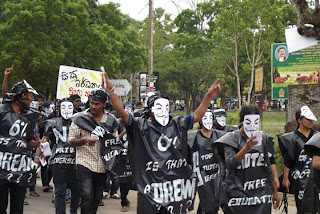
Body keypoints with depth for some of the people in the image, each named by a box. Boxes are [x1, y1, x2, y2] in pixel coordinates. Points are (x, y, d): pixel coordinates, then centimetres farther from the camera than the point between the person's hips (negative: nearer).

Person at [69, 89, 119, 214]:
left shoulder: (111, 120, 8)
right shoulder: (80, 119, -3)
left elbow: (115, 142, 19)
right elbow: (71, 141, -3)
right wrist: (85, 140, -21)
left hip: (103, 165, 4)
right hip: (85, 163, -4)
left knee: (97, 199, 13)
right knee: (87, 197, -14)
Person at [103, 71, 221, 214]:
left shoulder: (177, 125, 10)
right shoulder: (141, 127, -3)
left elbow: (197, 116, 12)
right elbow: (122, 113, -12)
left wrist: (209, 96, 2)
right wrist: (111, 92, -25)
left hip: (175, 187, 4)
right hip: (150, 189, -4)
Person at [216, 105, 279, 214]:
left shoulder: (264, 138, 8)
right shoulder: (231, 139, -3)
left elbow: (268, 167, 15)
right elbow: (230, 164, -16)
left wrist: (275, 191, 17)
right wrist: (247, 147, -26)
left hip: (261, 195, 3)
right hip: (238, 195, -3)